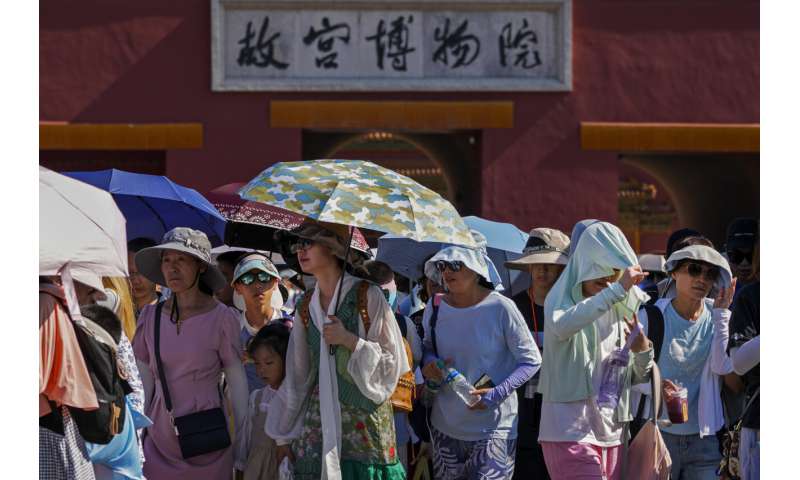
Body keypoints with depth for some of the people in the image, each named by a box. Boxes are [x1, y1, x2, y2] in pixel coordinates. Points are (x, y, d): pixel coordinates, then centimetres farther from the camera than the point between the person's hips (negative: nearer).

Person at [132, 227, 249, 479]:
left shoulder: (221, 318, -6)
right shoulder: (150, 317, 3)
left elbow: (237, 382, -3)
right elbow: (145, 380, 9)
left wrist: (242, 438, -4)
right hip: (160, 438, 3)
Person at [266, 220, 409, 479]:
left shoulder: (367, 296, -4)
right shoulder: (307, 305, 10)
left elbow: (394, 362, -3)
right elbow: (297, 375, 14)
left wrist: (350, 340, -16)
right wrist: (284, 436, 13)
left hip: (365, 418, -4)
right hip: (319, 417, 4)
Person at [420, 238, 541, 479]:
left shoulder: (500, 308, -13)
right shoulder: (435, 306, 2)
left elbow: (531, 360, -7)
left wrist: (497, 393, -19)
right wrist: (430, 365, -5)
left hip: (493, 426, -5)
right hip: (446, 425, 5)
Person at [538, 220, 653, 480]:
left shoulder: (621, 308, 13)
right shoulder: (561, 299, -4)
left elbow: (638, 377, 17)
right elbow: (562, 326, -31)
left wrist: (642, 351, -5)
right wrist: (616, 290, -32)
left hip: (611, 433, 6)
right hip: (570, 432, -6)